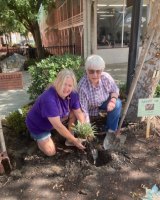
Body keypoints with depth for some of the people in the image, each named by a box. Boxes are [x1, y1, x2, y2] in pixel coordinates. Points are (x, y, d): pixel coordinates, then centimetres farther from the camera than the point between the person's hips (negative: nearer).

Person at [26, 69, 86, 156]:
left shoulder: (72, 94, -19)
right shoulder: (49, 99, -41)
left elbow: (79, 112, -7)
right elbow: (58, 126, -37)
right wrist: (74, 140, -29)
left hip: (55, 119, 6)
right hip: (37, 125, -5)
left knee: (74, 110, -12)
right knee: (51, 152, -10)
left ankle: (70, 132, 5)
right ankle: (37, 136, 16)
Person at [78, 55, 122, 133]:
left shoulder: (106, 77, -27)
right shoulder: (82, 87, -36)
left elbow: (115, 91, -7)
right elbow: (83, 111, -32)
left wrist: (113, 100, -29)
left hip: (104, 103, 3)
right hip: (90, 108, -2)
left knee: (117, 104, -25)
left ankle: (110, 130, -7)